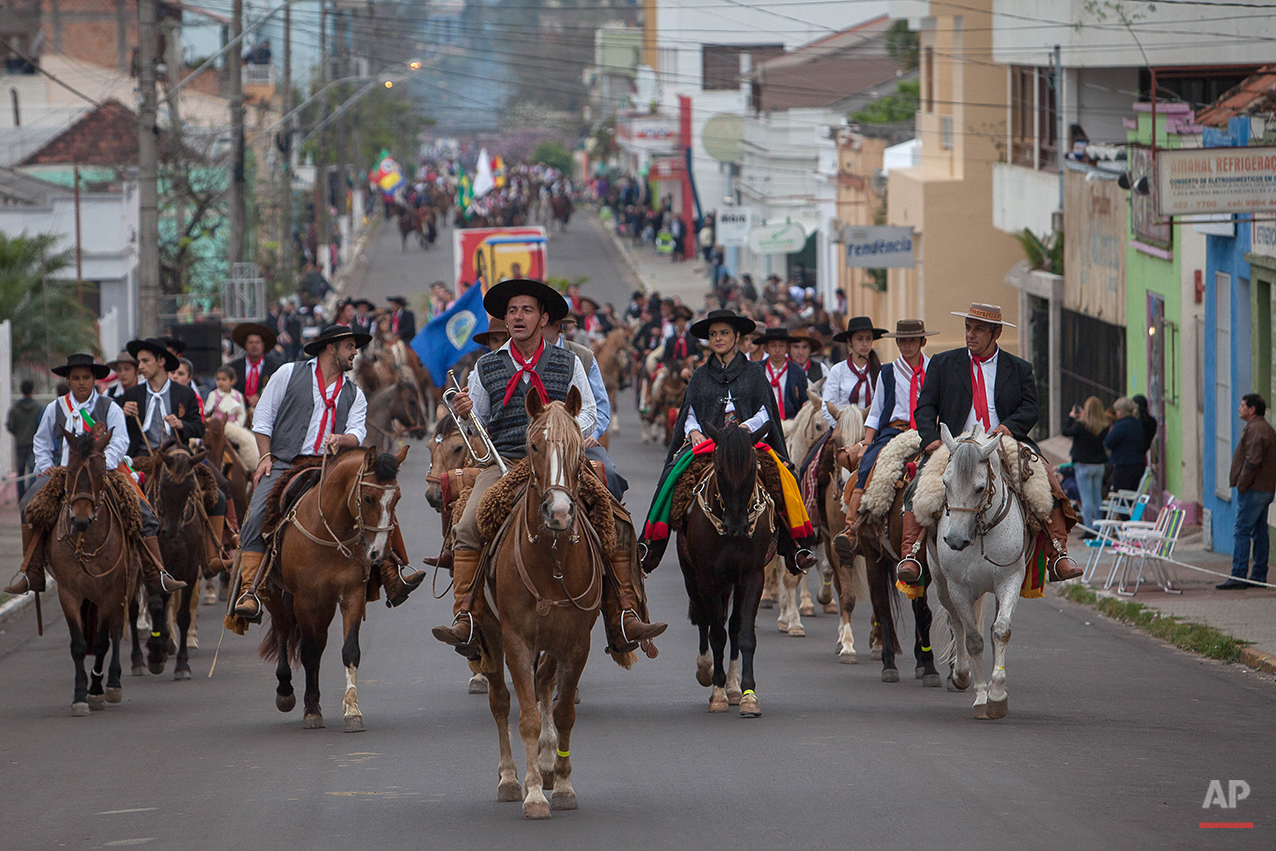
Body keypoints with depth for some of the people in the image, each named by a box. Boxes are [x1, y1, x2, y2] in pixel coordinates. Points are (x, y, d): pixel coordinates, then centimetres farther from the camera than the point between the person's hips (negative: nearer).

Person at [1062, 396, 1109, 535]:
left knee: (1086, 499, -3)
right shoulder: (1104, 426, -3)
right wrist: (1083, 417, 21)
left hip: (1084, 465, -5)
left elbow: (1066, 432, -4)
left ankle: (1089, 530, -5)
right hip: (1099, 465, 5)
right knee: (1097, 498, 12)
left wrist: (1071, 417, 12)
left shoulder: (1081, 425, -17)